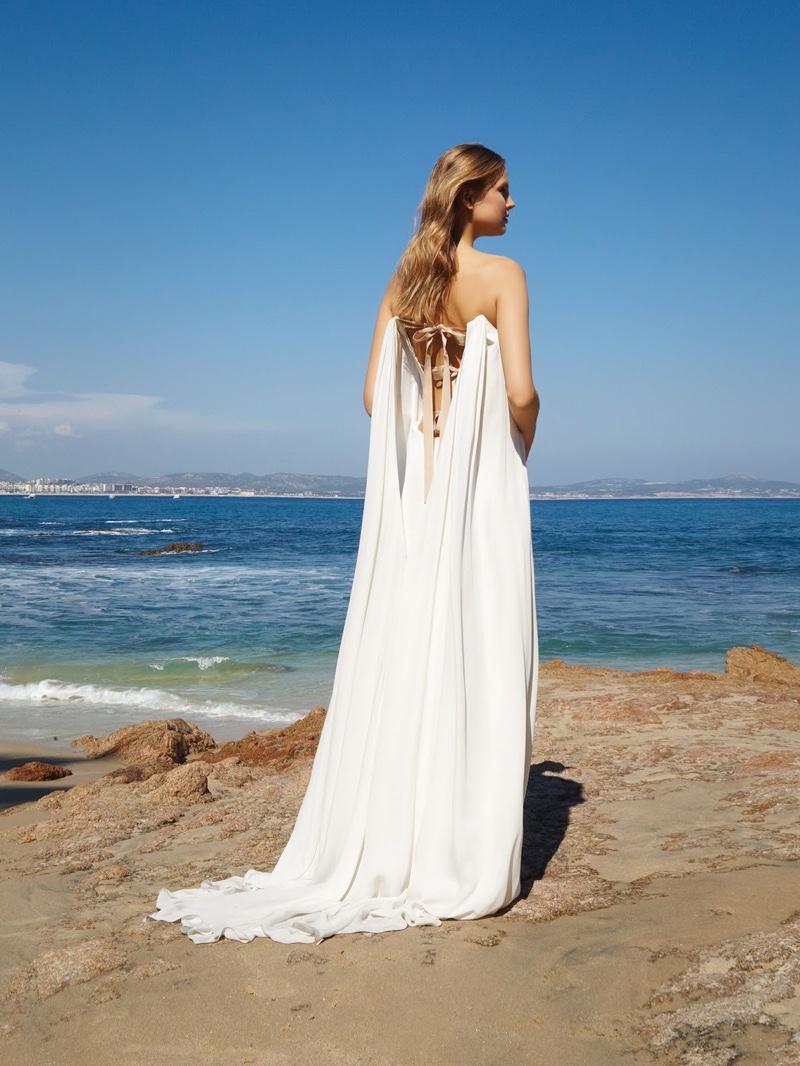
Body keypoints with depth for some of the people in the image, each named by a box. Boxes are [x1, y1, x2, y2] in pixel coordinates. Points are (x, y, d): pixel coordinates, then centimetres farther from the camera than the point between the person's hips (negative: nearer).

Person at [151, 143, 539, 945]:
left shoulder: (403, 281, 11)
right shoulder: (502, 275, -5)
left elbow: (374, 395, 9)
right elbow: (519, 391, -14)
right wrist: (520, 450, 5)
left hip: (408, 492, 5)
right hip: (480, 488, -5)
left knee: (399, 662, 8)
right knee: (475, 662, -1)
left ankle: (381, 847, 13)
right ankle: (461, 857, 5)